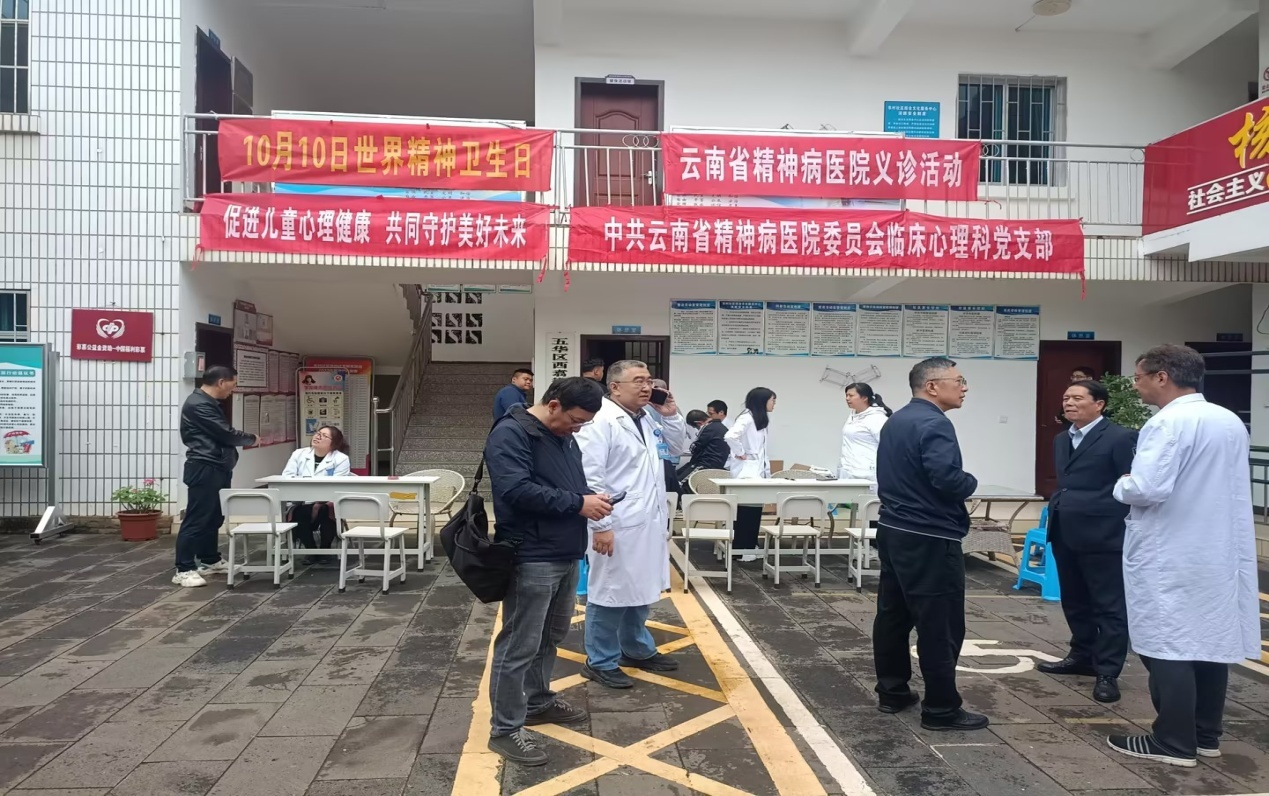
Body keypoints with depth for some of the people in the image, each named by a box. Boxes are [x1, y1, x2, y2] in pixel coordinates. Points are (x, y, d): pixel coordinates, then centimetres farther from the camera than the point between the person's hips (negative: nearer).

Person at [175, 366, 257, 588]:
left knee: (214, 517, 16)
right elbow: (224, 433, -18)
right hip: (204, 469, -10)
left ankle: (210, 560, 27)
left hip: (216, 468, 10)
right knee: (196, 518, -8)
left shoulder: (209, 402, 19)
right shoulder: (198, 404, -15)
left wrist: (242, 439, 5)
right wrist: (251, 438, -2)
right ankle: (183, 570, -6)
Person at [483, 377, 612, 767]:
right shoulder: (511, 433, -15)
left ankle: (538, 701, 37)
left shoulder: (564, 437, 14)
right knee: (520, 645, -1)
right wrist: (578, 503, -22)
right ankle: (505, 728, 11)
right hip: (531, 559, -9)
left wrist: (591, 498, 0)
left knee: (551, 637, 21)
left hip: (566, 555, 9)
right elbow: (516, 490, -27)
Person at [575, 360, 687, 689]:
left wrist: (671, 415, 6)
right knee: (610, 593, 4)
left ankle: (637, 649, 37)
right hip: (616, 526, -9)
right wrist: (600, 525, -23)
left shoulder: (647, 419, 11)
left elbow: (675, 448, 23)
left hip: (648, 523, 9)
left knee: (640, 590, 21)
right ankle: (600, 662, 19)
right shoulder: (600, 421, -16)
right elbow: (590, 478, -21)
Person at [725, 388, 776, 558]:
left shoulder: (761, 419, 16)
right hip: (747, 471, -9)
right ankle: (740, 549, 3)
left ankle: (750, 546, 21)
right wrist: (739, 453, -17)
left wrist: (767, 471, 14)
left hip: (758, 471, 9)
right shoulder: (747, 418, -15)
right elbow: (730, 436, -30)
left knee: (755, 510, 12)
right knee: (746, 511, -4)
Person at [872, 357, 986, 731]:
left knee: (893, 615, 14)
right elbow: (948, 478, -28)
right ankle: (941, 709, 6)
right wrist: (971, 483, -9)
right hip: (929, 539, -10)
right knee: (939, 625, -1)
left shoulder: (895, 420, 13)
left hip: (893, 530, 10)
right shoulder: (934, 424, -17)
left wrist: (908, 498, 11)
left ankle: (892, 692, 24)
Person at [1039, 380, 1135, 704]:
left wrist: (1130, 533, -13)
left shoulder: (1119, 438, -10)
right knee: (1074, 601, 18)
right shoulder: (1061, 440, 15)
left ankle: (1107, 672, 8)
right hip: (1065, 534, 8)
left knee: (1109, 605, 1)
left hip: (1102, 535, -8)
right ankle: (1082, 656, 33)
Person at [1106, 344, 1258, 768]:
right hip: (1220, 552, 9)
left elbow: (1147, 489, -26)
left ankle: (1174, 742, 7)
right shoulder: (1232, 422, 9)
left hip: (1170, 556, -8)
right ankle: (1205, 735, 24)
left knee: (1167, 645, 0)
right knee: (1211, 640, 14)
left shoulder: (1169, 422, -18)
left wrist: (1121, 485, -5)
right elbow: (1225, 487, 19)